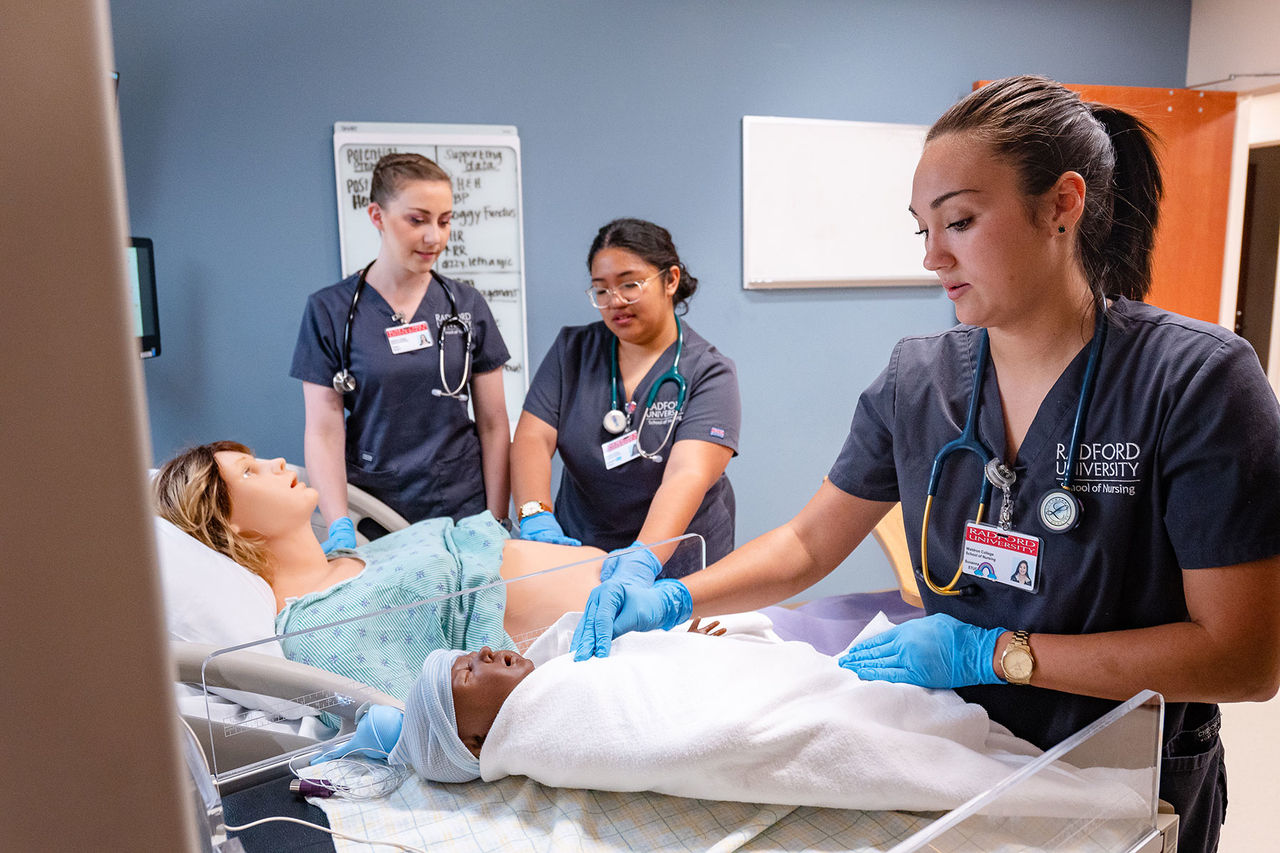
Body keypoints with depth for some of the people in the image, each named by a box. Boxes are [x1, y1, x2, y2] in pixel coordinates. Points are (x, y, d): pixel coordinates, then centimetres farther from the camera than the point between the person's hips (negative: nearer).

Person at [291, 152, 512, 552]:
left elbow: (493, 423, 3)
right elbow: (324, 431, -6)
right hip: (372, 519, -1)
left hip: (463, 511, 2)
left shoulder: (467, 305, 3)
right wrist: (340, 529, -17)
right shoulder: (330, 310, -3)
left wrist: (497, 523, -3)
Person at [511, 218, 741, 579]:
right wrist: (536, 517, -21)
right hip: (578, 559, 3)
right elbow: (532, 437, -2)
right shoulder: (572, 350, 7)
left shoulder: (709, 373, -6)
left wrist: (643, 561, -36)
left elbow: (688, 475, -20)